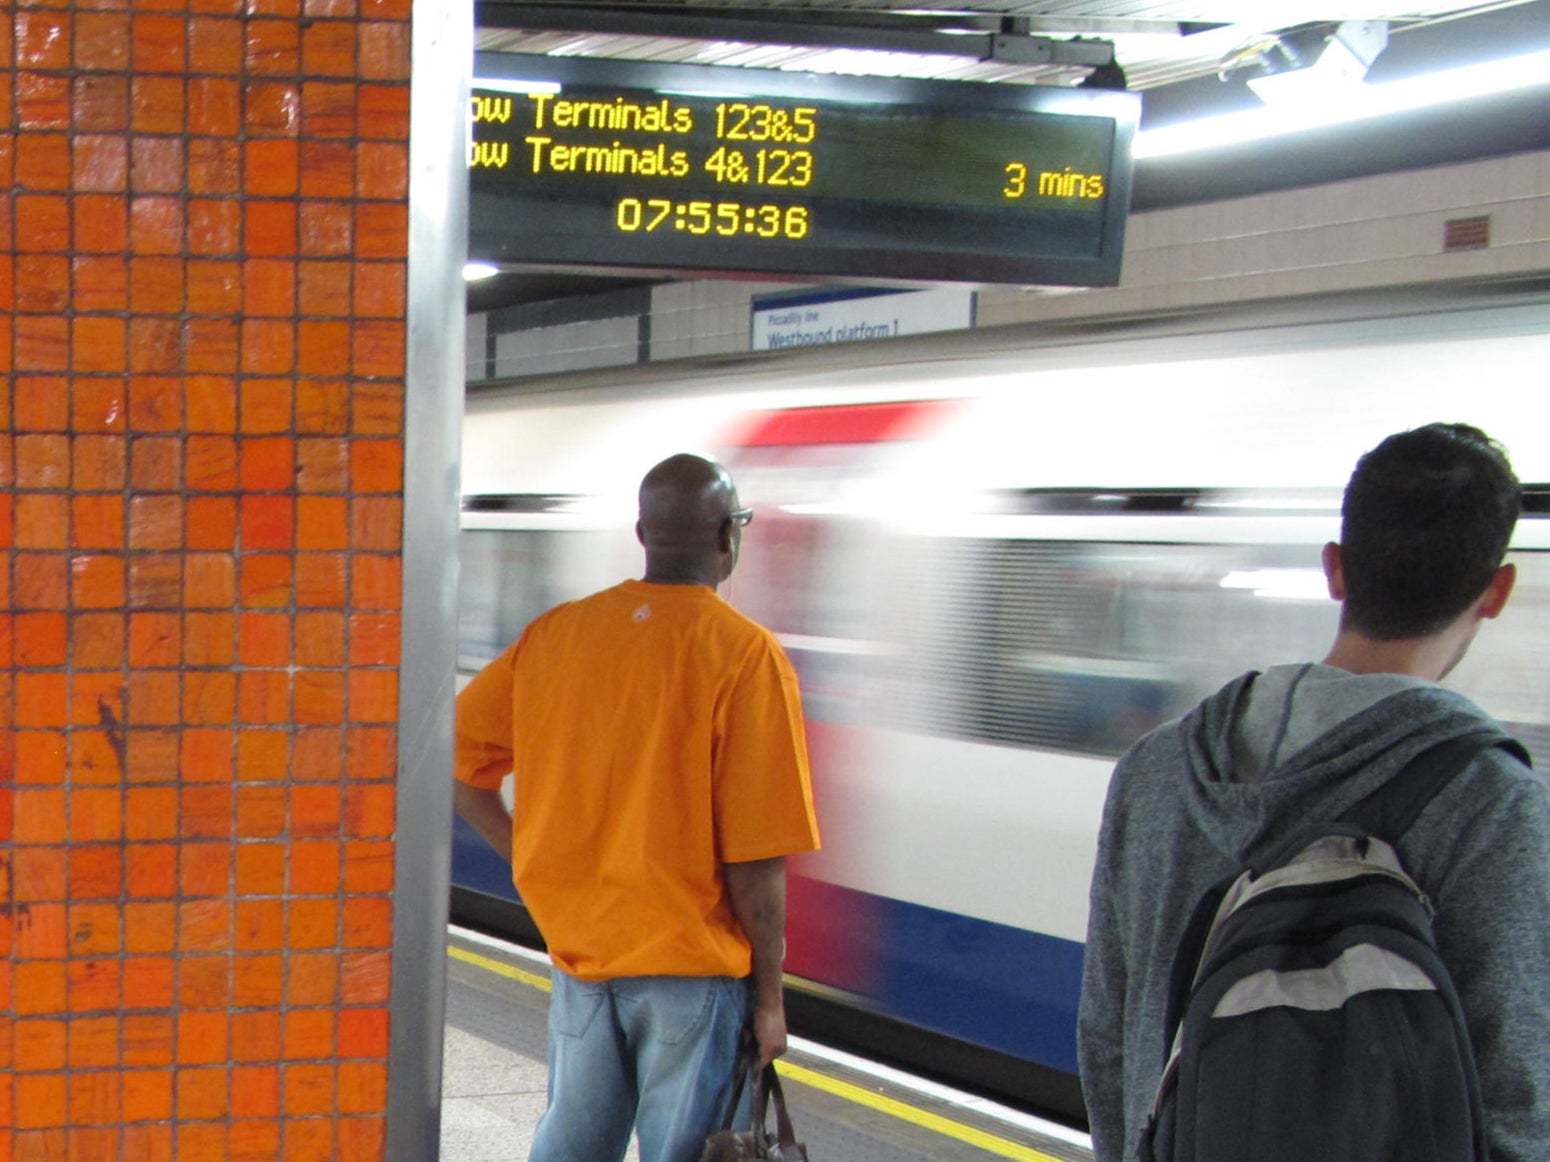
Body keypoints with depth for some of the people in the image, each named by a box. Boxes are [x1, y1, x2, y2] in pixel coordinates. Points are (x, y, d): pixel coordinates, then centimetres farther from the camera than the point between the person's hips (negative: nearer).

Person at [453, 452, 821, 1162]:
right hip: (693, 963, -5)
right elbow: (754, 861, -15)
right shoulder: (746, 656, -13)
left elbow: (458, 757, 5)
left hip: (580, 950, 5)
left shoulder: (557, 632, 1)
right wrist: (768, 996, -6)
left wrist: (532, 858, 12)